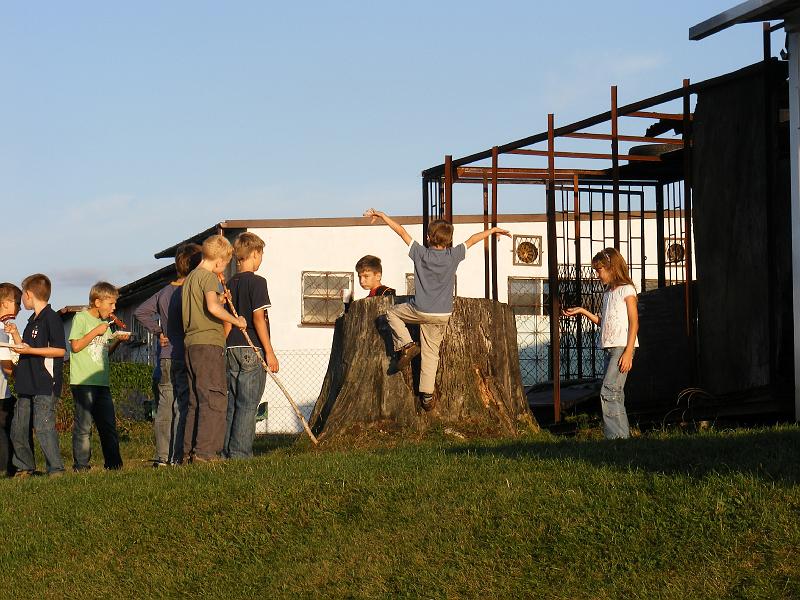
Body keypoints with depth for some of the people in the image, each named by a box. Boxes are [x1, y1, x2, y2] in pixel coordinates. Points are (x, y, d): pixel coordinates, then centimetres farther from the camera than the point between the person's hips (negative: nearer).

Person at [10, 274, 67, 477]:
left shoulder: (51, 318, -9)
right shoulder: (32, 320, 19)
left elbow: (60, 350, -16)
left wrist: (30, 350, -18)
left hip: (46, 385, -9)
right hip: (27, 384, 9)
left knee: (44, 427, -13)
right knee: (18, 428, 9)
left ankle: (56, 469, -9)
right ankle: (24, 467, 19)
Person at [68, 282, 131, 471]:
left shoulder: (105, 323, 19)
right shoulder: (81, 318, -4)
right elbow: (75, 346, -12)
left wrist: (118, 340, 5)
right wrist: (96, 332, -13)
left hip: (102, 381, 8)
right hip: (82, 382, -7)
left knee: (109, 424, 8)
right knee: (83, 425, -7)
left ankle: (113, 462, 13)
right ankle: (81, 464, -3)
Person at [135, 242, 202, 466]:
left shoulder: (164, 291, 11)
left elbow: (141, 312, 15)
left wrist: (158, 332, 12)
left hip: (165, 358, 7)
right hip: (185, 357, -7)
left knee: (164, 407, 10)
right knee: (183, 406, -4)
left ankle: (161, 456, 13)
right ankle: (177, 457, -6)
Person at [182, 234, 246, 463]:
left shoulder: (189, 278, 20)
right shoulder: (209, 277, -9)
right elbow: (213, 308, -25)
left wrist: (218, 299, 23)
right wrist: (236, 320, -13)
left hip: (191, 343, 9)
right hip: (209, 344, -9)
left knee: (196, 401, 12)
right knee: (214, 400, -7)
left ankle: (189, 451, 11)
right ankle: (205, 451, -12)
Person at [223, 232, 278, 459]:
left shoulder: (231, 283, 13)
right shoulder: (256, 282, -8)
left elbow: (227, 321, 14)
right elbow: (258, 318, -13)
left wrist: (226, 347, 18)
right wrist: (269, 352, -12)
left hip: (232, 349, 7)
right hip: (252, 350, -7)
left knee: (232, 402, 10)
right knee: (248, 404, -6)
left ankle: (226, 451, 10)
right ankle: (240, 453, -8)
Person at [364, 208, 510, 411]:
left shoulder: (421, 253, -10)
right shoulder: (453, 256, -6)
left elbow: (401, 231, -4)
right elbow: (472, 240, 10)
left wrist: (381, 215, 5)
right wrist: (493, 230, 24)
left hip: (419, 310, -2)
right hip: (442, 315, 2)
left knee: (392, 312, 25)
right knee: (431, 352, 11)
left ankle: (406, 345, 4)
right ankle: (427, 395, 8)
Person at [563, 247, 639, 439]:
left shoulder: (626, 290, -4)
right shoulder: (607, 293, 20)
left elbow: (634, 323, -10)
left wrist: (628, 352, -17)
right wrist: (583, 311, 11)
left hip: (623, 346, -9)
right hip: (609, 348, 9)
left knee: (608, 391, -17)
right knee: (615, 395, 6)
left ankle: (617, 436, -18)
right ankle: (623, 435, 8)